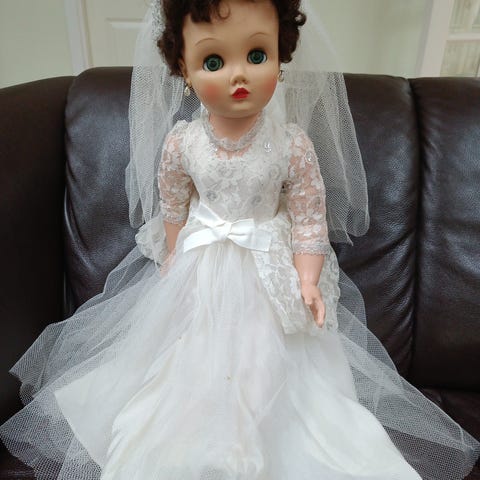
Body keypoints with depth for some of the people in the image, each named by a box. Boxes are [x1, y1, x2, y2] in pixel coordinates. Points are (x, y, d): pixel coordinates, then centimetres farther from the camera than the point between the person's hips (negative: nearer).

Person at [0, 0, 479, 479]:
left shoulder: (293, 144, -19)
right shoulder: (180, 142, -15)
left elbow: (309, 216, -11)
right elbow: (172, 208, 1)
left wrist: (307, 279, -15)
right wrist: (174, 259, 7)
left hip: (268, 268, -1)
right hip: (201, 266, 2)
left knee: (264, 361, 9)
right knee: (195, 359, 15)